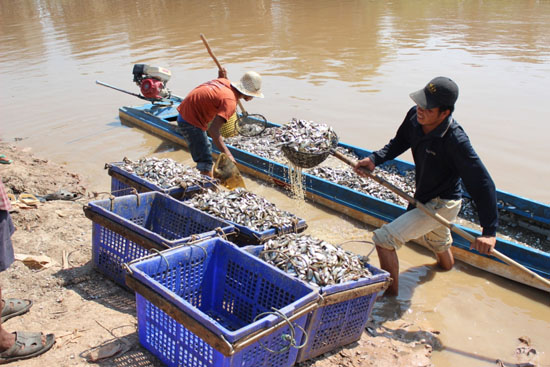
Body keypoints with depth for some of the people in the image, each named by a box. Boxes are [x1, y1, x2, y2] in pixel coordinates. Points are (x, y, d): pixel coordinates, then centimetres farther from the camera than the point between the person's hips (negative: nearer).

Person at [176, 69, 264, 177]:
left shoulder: (225, 82, 0)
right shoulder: (230, 101, -25)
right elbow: (213, 130, -35)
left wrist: (222, 76, 12)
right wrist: (227, 154, -37)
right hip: (191, 122, -10)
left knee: (206, 150, 26)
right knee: (206, 162, -8)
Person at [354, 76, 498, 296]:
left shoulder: (456, 141, -34)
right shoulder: (415, 116, -16)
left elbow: (483, 183, -31)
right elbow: (399, 142, 2)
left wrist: (489, 231, -33)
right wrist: (375, 159, -16)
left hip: (442, 204, -8)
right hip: (425, 199, 8)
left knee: (383, 239, -17)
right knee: (439, 244, 35)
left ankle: (391, 298, 2)